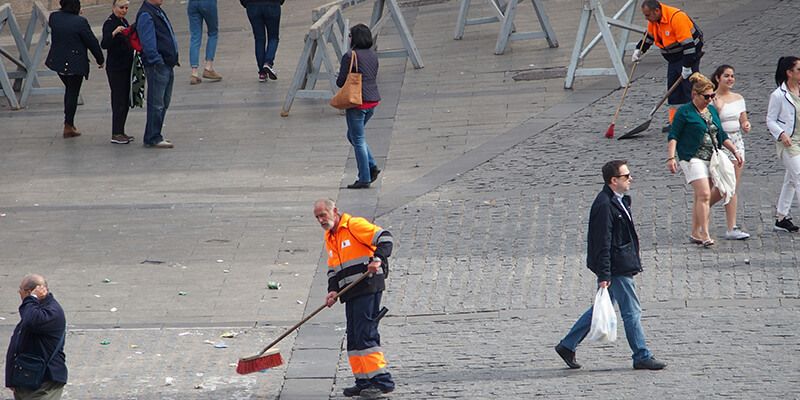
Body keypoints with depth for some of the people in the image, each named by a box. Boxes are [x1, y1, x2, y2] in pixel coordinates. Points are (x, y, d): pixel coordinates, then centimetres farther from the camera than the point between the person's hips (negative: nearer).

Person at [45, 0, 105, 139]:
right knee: (73, 93, 4)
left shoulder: (53, 18, -4)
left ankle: (69, 123, 24)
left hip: (57, 61, 6)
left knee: (69, 89, 22)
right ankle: (68, 126, 6)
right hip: (75, 64, -6)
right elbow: (92, 42, -11)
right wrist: (100, 59, 3)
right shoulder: (80, 22, -19)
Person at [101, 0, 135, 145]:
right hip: (116, 68, -9)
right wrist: (114, 33, -41)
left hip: (126, 66, 9)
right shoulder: (109, 23, -13)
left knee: (126, 101, 11)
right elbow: (104, 44, -27)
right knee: (119, 100, -8)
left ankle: (120, 132, 18)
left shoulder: (124, 22, 12)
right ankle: (116, 134, -5)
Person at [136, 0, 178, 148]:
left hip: (167, 65, 10)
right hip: (157, 66, -10)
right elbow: (148, 42, -20)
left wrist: (173, 59, 18)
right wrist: (156, 60, -23)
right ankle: (152, 138, -2)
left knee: (164, 103, 14)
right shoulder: (145, 15, -14)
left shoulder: (158, 12, 17)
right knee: (156, 104, -6)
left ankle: (155, 136, 21)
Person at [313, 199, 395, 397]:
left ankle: (382, 381, -13)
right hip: (351, 293, 9)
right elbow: (333, 269, 22)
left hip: (368, 288, -9)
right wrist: (333, 290, 6)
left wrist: (378, 259, -28)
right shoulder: (329, 238, 20)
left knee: (365, 334, -14)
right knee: (353, 338, 8)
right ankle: (364, 382, 13)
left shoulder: (355, 225, -6)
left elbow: (384, 237, -14)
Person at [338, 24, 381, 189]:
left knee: (358, 140, 2)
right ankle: (371, 166, 14)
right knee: (353, 135, 22)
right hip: (373, 101, 8)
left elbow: (340, 82, -11)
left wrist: (341, 71, 10)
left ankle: (364, 179, 4)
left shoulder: (350, 56, -14)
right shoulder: (373, 56, 9)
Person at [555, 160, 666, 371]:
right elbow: (602, 243, -22)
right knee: (632, 311, -2)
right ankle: (642, 357, 8)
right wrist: (604, 275, -22)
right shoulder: (604, 205, -20)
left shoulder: (620, 200, 12)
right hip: (615, 267, -10)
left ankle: (567, 346, 23)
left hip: (621, 265, 10)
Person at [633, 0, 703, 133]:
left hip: (689, 56, -8)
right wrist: (639, 51, 10)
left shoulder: (676, 17, -28)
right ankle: (674, 123, 9)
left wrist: (687, 67, -27)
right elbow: (649, 37, 20)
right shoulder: (653, 20, -1)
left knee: (689, 89, -9)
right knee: (673, 91, 5)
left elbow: (688, 44, -29)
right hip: (673, 58, 8)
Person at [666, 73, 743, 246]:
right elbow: (673, 136, -7)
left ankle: (695, 233, 16)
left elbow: (721, 135, 23)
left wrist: (735, 151, 19)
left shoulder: (712, 110, 15)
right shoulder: (684, 112, -5)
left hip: (712, 158, 7)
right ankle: (704, 235, -14)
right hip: (692, 158, -7)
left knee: (701, 197, 7)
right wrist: (671, 157, -17)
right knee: (704, 194, -16)